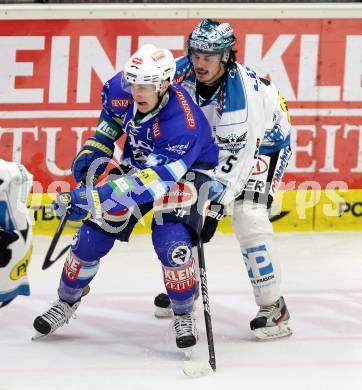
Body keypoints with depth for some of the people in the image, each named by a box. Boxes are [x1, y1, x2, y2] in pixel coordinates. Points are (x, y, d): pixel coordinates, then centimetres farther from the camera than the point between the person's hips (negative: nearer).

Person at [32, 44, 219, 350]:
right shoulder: (125, 88, -22)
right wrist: (97, 147, 0)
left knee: (171, 244, -25)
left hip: (185, 171, -5)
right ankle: (66, 302, 24)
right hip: (138, 162, 5)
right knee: (93, 236, 0)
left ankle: (184, 316, 1)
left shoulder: (183, 124, -40)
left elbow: (153, 180, -45)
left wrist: (94, 199, -51)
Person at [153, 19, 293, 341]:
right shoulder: (182, 73, -20)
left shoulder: (242, 93, -38)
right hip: (211, 140, 7)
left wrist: (216, 206, -38)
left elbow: (236, 158, -37)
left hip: (263, 143, -7)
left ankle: (273, 306, -15)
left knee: (248, 216, -23)